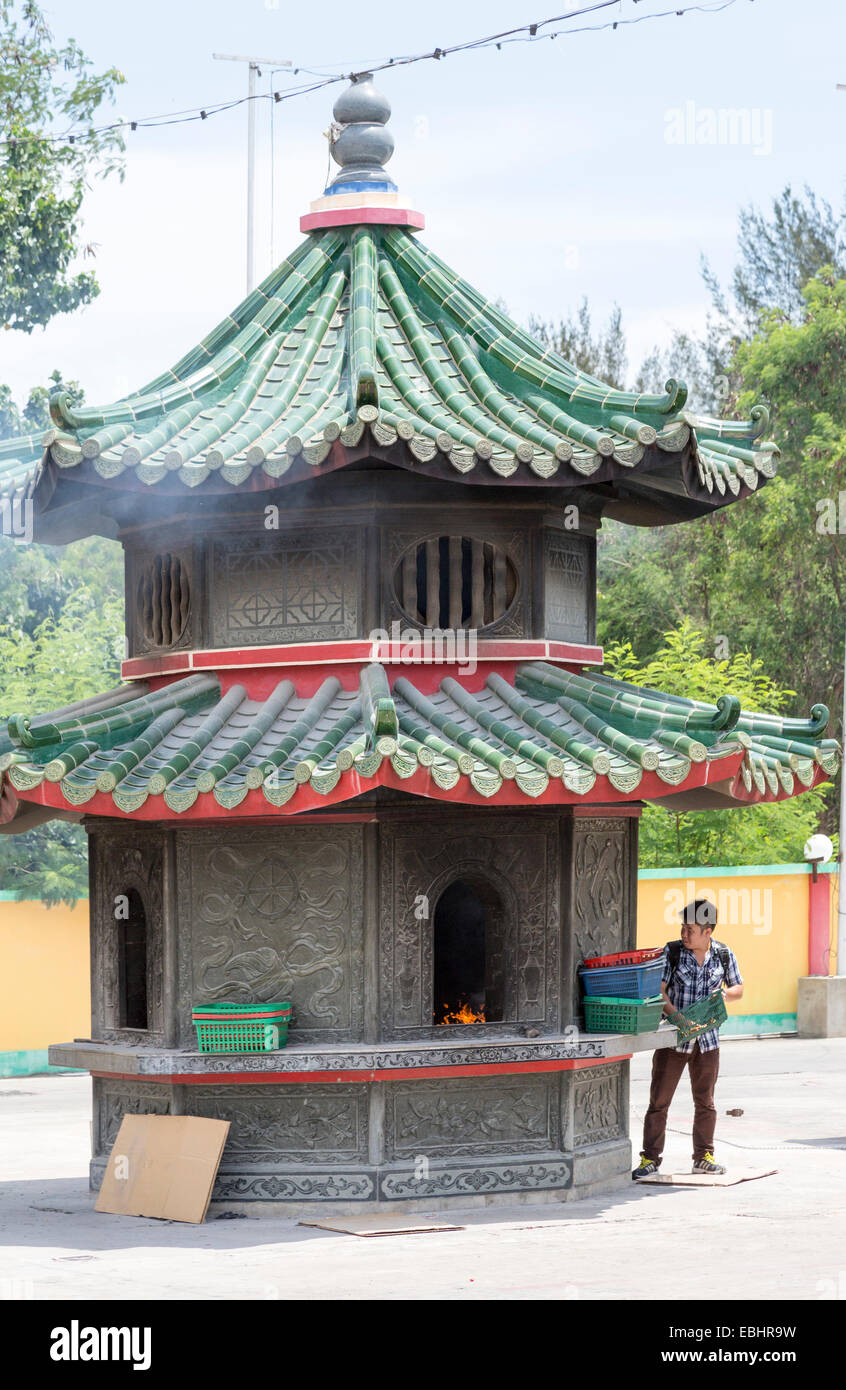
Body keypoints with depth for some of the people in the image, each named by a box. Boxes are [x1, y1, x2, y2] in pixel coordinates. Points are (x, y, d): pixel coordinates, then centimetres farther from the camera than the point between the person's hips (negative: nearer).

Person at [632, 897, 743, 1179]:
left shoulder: (724, 955, 2)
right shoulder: (672, 952, -5)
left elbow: (738, 989, 14)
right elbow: (658, 989, -9)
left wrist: (723, 992, -9)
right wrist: (674, 1014, -25)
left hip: (707, 1039, 2)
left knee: (705, 1101, 9)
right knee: (659, 1100, -3)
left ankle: (704, 1157, 19)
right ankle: (650, 1159, 0)